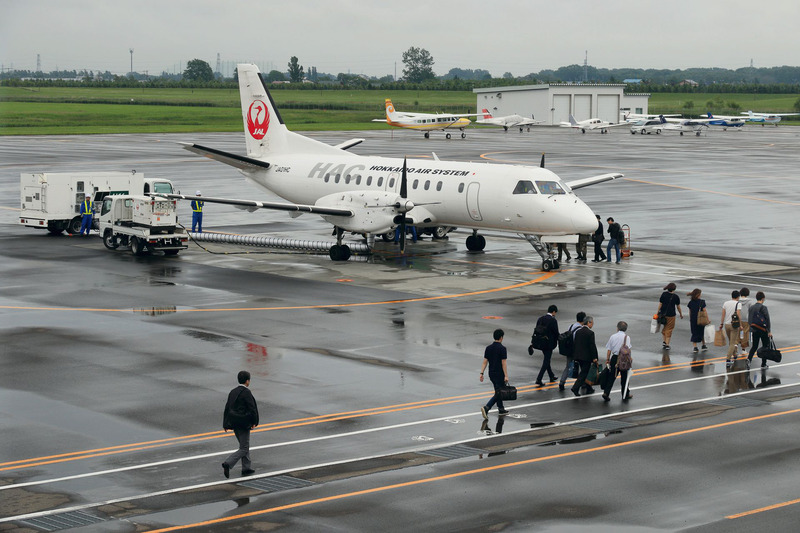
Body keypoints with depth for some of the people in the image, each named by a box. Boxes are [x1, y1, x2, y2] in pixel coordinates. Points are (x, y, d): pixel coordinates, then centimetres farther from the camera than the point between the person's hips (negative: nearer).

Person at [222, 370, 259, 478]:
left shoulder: (233, 391, 7)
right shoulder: (246, 393, -16)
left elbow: (227, 407, 9)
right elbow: (252, 408, -17)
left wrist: (226, 424, 12)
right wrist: (254, 422, -5)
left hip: (234, 423, 8)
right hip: (243, 424, -8)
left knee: (245, 446, 20)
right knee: (244, 449, -3)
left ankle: (246, 468, 23)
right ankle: (228, 463, -18)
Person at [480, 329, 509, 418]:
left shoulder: (488, 348, 4)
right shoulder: (502, 348, -14)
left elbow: (485, 362, 2)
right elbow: (503, 363, -16)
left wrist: (481, 373, 3)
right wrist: (506, 376, -15)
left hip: (491, 374, 7)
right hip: (500, 374, -7)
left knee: (498, 391, 20)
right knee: (498, 394, -4)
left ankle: (501, 410, 28)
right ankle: (486, 408, -20)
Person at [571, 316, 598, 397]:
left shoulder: (578, 332, 7)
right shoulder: (590, 333, -14)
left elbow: (575, 344, 11)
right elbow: (592, 346, -16)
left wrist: (575, 356, 17)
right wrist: (594, 357, -11)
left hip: (578, 356, 7)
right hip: (586, 356, -7)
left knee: (585, 372, 18)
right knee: (584, 373, -3)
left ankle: (589, 389, 27)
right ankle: (575, 388, -15)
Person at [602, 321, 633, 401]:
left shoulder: (613, 336, 3)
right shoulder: (626, 337, -6)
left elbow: (609, 349, 5)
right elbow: (627, 349, -12)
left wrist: (607, 359, 13)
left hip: (614, 358, 2)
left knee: (612, 376, 7)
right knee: (624, 377, 10)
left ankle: (606, 393, -5)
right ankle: (625, 395, 20)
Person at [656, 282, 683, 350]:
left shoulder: (663, 294, -4)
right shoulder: (675, 297, -8)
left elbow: (660, 304, -4)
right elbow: (678, 307, 1)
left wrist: (657, 312, 3)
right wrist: (681, 314, 16)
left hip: (663, 314, 2)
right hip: (671, 315, -2)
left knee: (664, 328, 22)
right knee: (669, 329, 7)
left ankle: (664, 341, 14)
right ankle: (667, 344, 5)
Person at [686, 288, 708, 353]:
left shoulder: (691, 302, 0)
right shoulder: (702, 302, -10)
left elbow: (690, 312, 7)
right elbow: (704, 311, -9)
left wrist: (690, 319, 17)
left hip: (693, 320, 2)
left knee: (694, 333, 7)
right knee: (702, 332, 16)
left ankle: (695, 347, -1)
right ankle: (703, 345, 30)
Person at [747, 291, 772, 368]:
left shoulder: (751, 307, 4)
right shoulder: (763, 308, -13)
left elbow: (749, 320, 10)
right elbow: (767, 320, -13)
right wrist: (769, 331, -8)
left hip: (754, 330, 5)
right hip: (763, 329, -5)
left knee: (754, 346, 13)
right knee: (765, 346, 8)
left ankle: (749, 358, -11)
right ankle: (763, 364, 10)